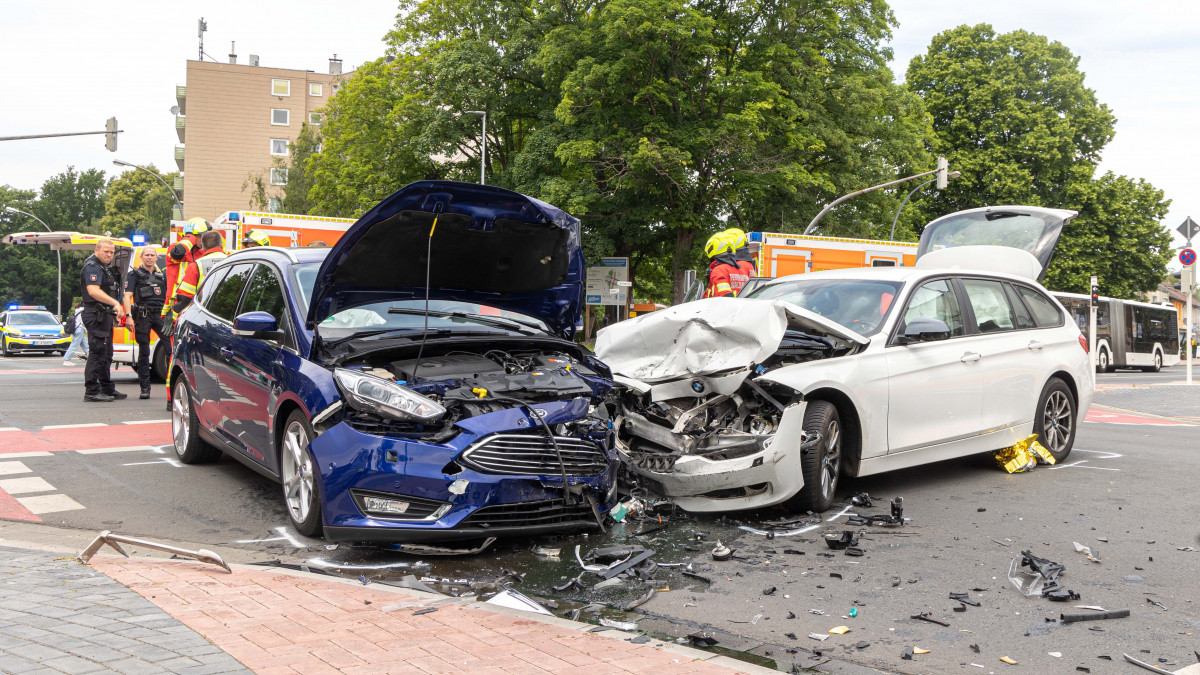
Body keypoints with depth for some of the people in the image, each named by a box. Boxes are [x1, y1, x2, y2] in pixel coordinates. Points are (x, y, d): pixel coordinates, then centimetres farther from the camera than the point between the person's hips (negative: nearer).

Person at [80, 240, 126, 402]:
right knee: (97, 353, -11)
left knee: (106, 354, 16)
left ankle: (107, 389, 25)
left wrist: (116, 309, 23)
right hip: (96, 316, -11)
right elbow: (93, 291, -29)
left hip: (104, 315, 11)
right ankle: (91, 391, -10)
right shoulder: (93, 267, -14)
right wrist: (115, 303, -36)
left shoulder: (103, 267, 20)